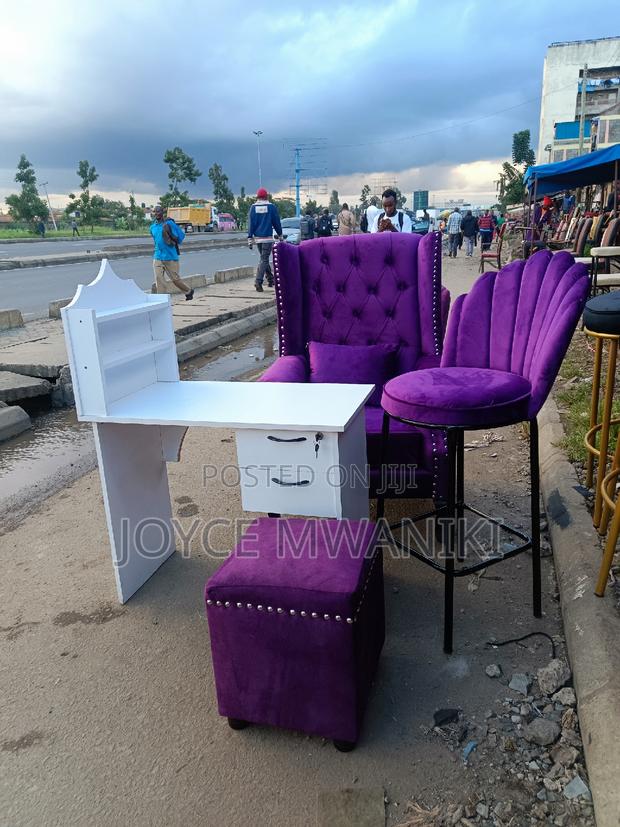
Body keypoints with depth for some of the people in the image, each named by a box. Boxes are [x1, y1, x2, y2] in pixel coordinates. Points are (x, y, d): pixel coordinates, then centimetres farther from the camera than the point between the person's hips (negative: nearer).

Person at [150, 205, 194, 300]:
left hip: (171, 257, -5)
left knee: (175, 279, 5)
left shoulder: (169, 223, -7)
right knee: (159, 281, -4)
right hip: (157, 257, 5)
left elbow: (181, 235, -5)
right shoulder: (152, 227, 10)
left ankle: (189, 291, 30)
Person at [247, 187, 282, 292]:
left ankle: (270, 279, 25)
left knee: (263, 258, 18)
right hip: (268, 237, -4)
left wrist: (250, 238, 4)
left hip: (257, 237, 4)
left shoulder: (253, 207, 4)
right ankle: (258, 281, -19)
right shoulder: (271, 207, -2)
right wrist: (280, 235, 16)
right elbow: (277, 222, 3)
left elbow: (250, 223, 2)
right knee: (264, 259, -5)